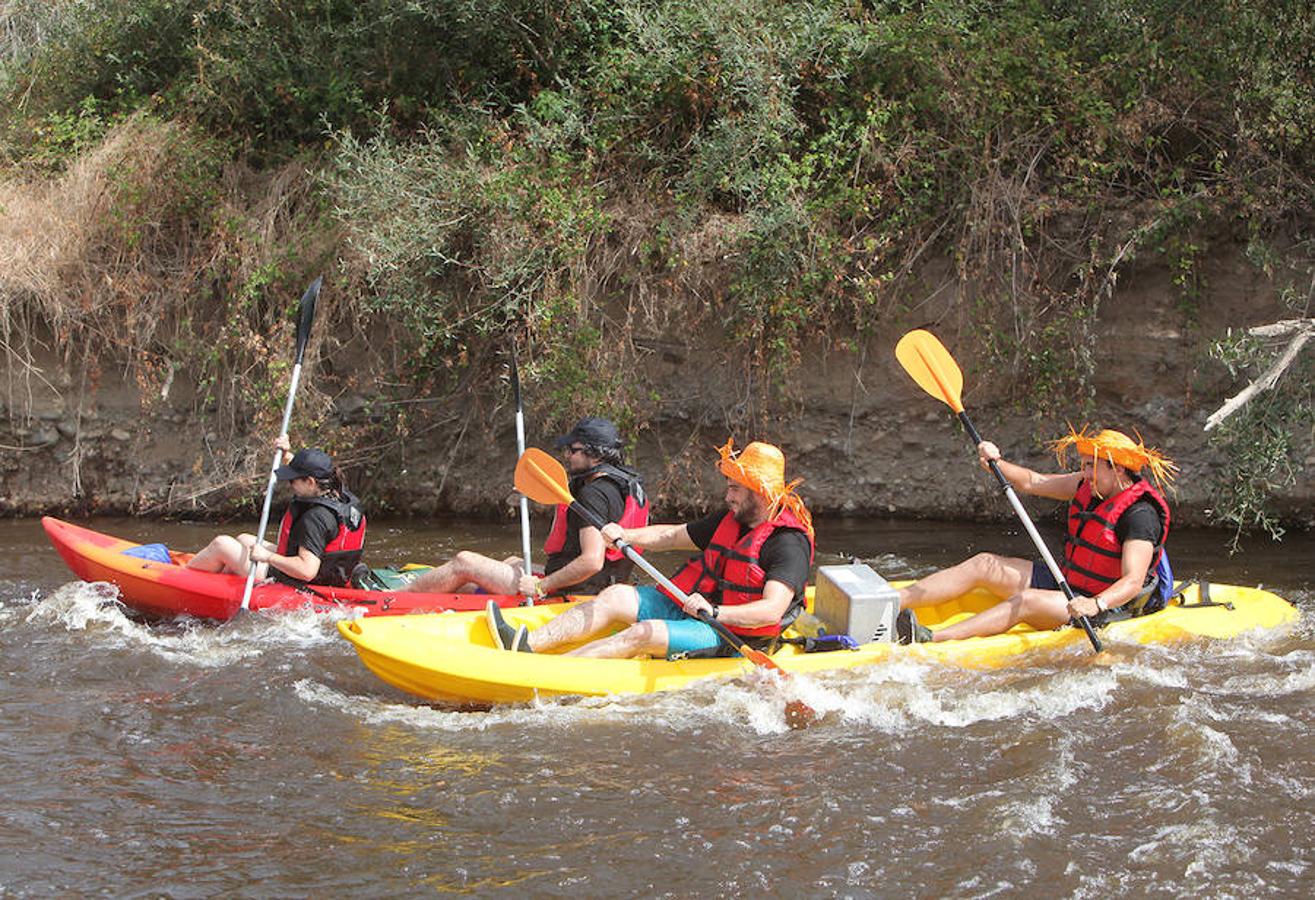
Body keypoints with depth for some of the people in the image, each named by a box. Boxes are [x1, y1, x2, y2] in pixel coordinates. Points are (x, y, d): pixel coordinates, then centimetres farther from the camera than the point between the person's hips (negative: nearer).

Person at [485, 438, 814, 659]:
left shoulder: (789, 542, -16)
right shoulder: (729, 520, 12)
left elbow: (773, 610, -29)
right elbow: (671, 536, 19)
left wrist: (715, 612, -41)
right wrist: (626, 536, 0)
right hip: (695, 607, 9)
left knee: (645, 633, -27)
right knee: (615, 597, -6)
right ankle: (527, 645, -18)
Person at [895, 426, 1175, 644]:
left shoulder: (1140, 514, -20)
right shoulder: (1091, 486, 5)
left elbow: (1133, 582, -30)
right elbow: (1032, 483, 9)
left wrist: (1096, 604, -47)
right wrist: (996, 464, -10)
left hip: (1108, 603, -9)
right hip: (1065, 583, 9)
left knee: (1027, 601, -33)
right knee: (984, 564, -5)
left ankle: (932, 640, -48)